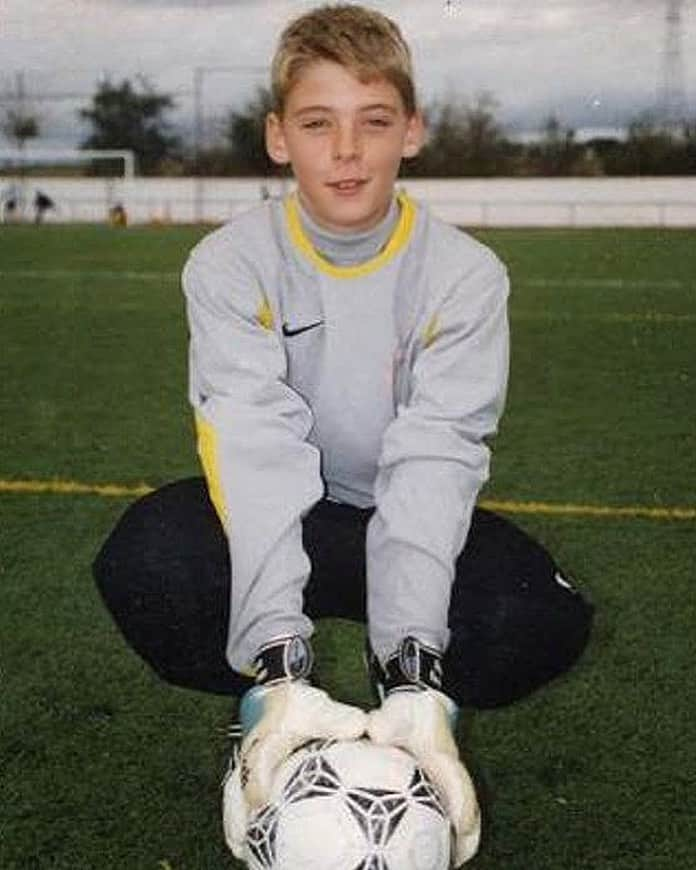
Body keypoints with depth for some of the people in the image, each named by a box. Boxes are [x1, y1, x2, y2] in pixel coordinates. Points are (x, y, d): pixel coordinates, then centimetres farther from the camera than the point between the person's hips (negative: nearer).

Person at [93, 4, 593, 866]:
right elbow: (255, 452, -29)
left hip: (411, 525, 0)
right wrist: (282, 669, -42)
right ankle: (268, 710, -3)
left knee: (543, 615, -30)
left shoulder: (465, 274, -15)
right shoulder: (229, 264, -15)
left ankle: (426, 708, 2)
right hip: (277, 523, 0)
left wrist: (413, 680, -39)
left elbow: (436, 459, -26)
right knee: (145, 560, -32)